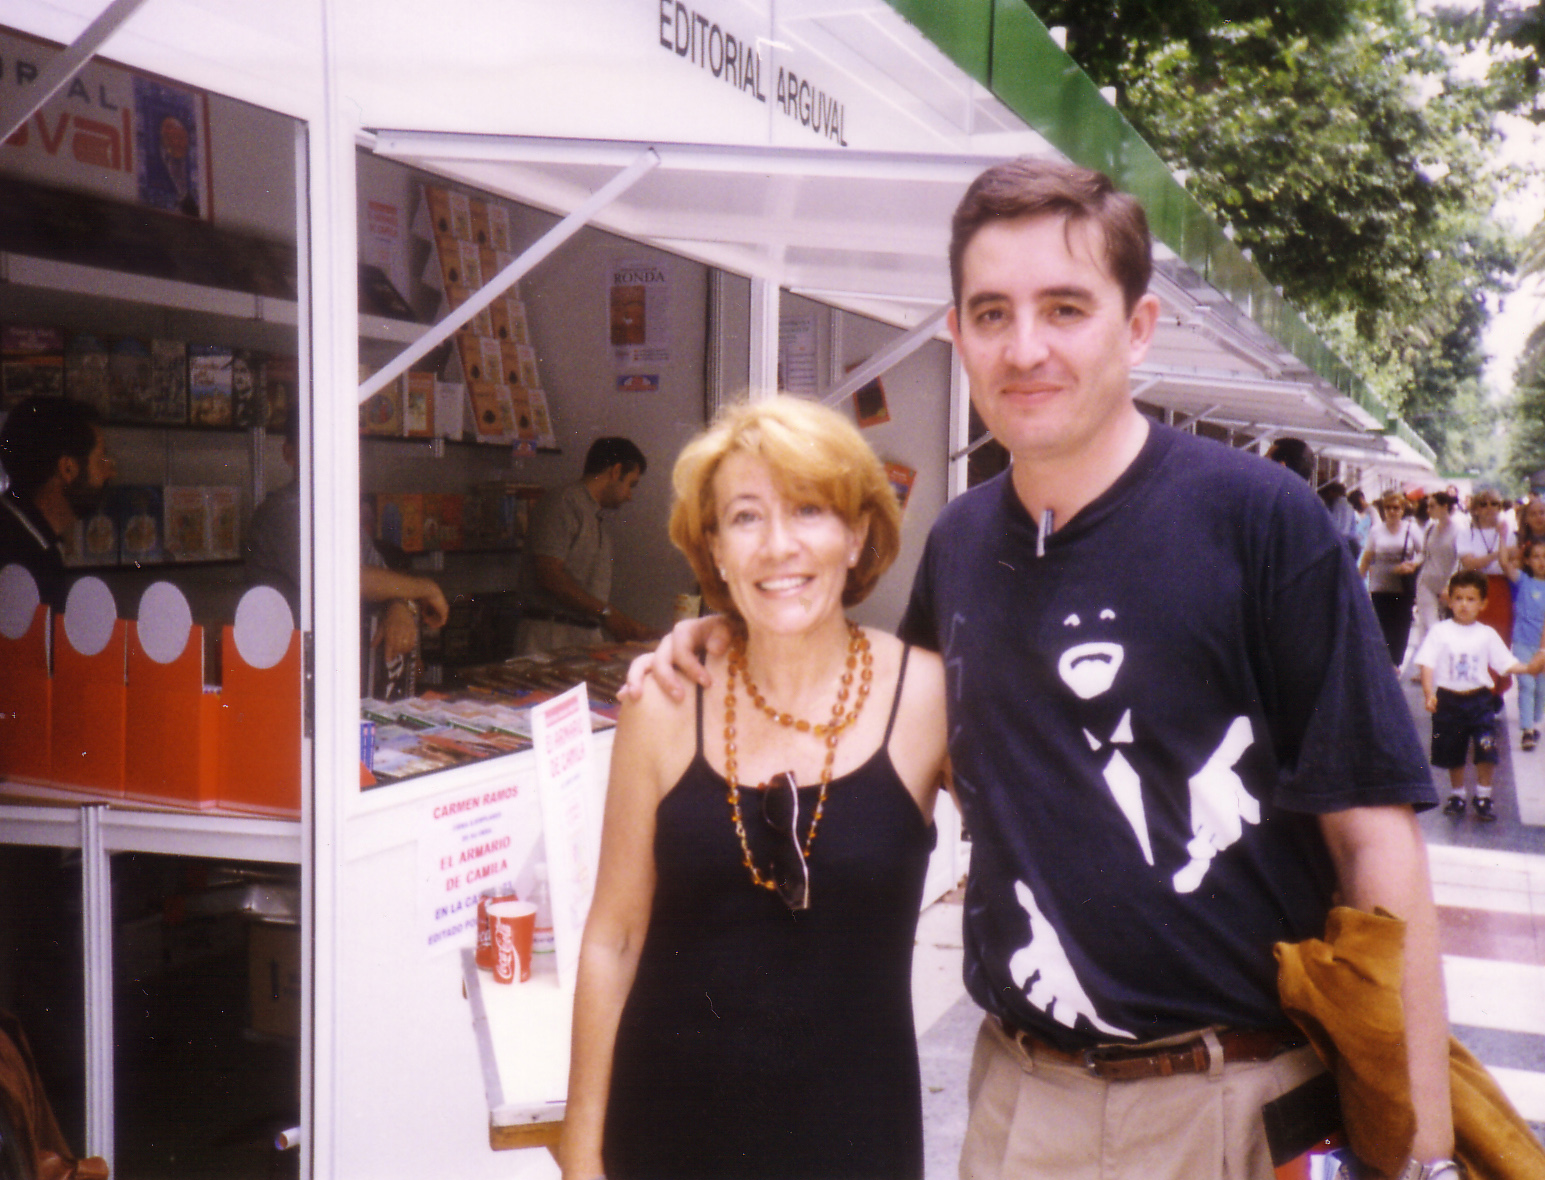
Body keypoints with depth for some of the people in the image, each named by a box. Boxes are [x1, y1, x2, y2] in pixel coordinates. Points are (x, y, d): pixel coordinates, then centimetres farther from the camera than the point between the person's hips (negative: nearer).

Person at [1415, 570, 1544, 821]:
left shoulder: (1487, 634, 3)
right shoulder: (1440, 632, -3)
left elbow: (1506, 665, 4)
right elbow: (1427, 665, -9)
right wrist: (1429, 693, -21)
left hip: (1479, 699, 1)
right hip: (1448, 700, -1)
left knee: (1486, 749, -9)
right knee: (1453, 753, 10)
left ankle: (1483, 796, 8)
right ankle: (1457, 795, 29)